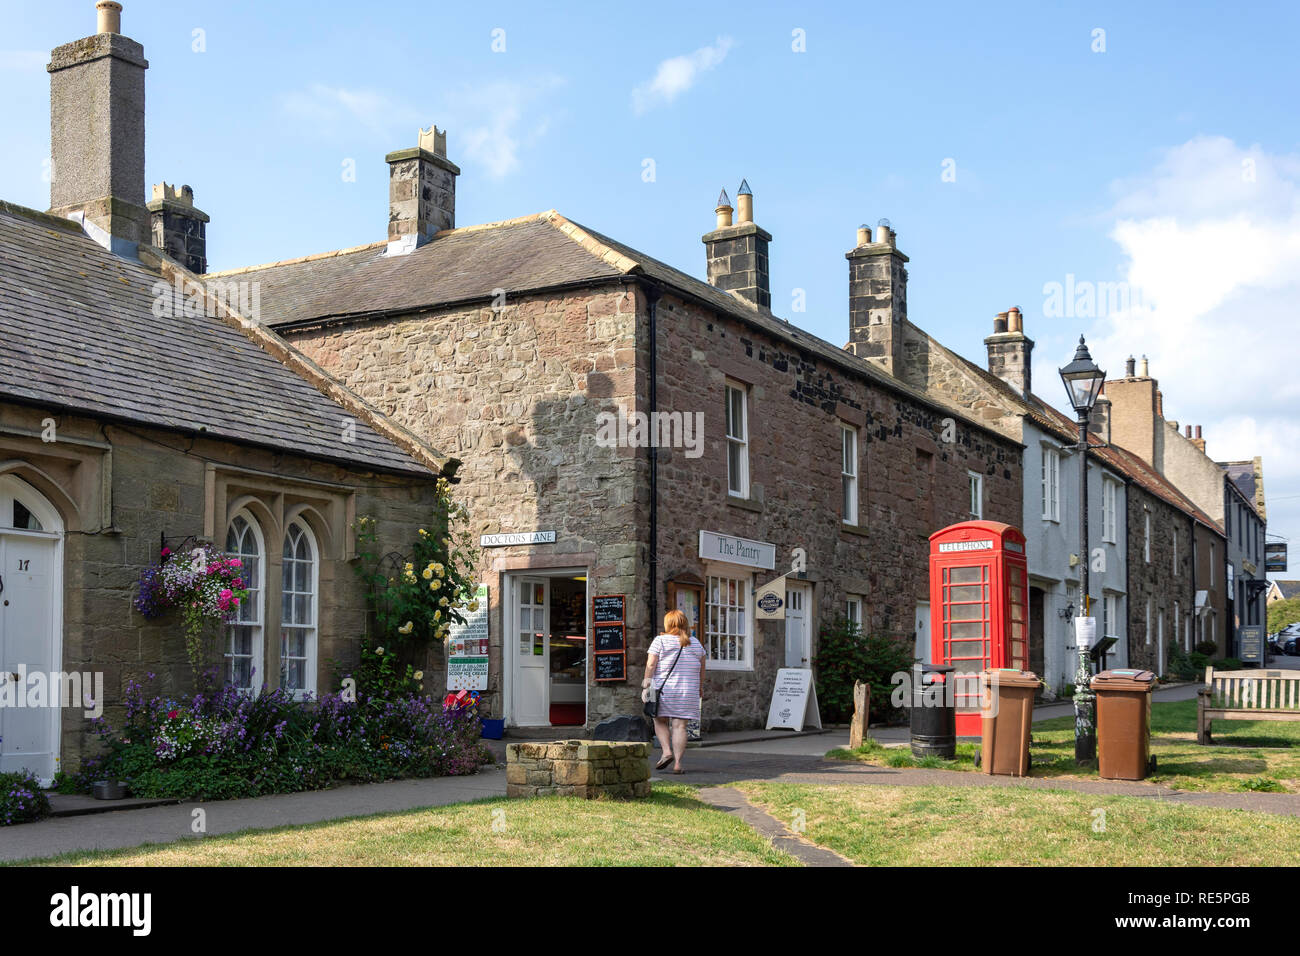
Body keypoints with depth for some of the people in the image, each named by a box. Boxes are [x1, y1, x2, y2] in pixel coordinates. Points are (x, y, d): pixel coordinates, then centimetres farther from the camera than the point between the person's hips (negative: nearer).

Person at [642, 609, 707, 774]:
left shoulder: (660, 641, -2)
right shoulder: (696, 644, 10)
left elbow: (651, 664, -9)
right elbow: (702, 671, 12)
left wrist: (646, 686, -6)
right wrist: (698, 690, 21)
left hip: (663, 690, -2)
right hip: (688, 692, 2)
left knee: (660, 722, 13)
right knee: (679, 726, 1)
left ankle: (667, 752, -5)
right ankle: (677, 763, -5)